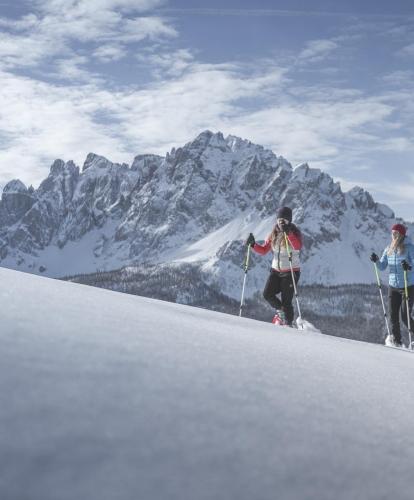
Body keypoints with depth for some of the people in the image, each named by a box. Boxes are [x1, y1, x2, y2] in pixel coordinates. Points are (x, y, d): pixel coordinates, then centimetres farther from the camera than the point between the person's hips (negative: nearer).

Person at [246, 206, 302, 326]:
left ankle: (288, 323, 12)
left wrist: (288, 233, -38)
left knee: (286, 301, -7)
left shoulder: (294, 233, -8)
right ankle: (281, 312, 16)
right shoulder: (274, 234, 7)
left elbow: (298, 247, -29)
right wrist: (253, 244, -8)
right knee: (267, 294, -10)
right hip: (276, 270, 5)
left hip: (291, 271, -5)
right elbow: (264, 250, 9)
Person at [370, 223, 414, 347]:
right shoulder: (388, 249, 5)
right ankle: (396, 340, 17)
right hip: (393, 287, 5)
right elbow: (382, 267, 10)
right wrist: (376, 261, -10)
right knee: (393, 316, 4)